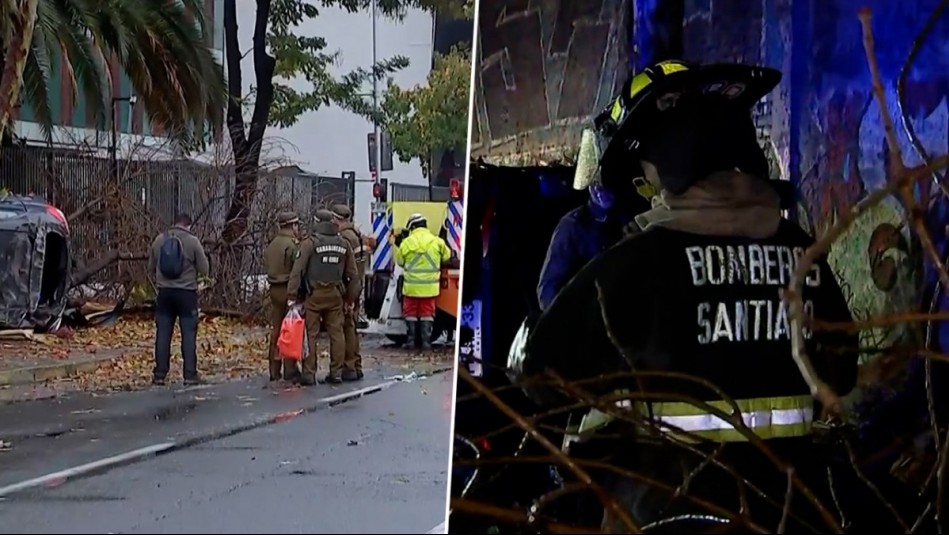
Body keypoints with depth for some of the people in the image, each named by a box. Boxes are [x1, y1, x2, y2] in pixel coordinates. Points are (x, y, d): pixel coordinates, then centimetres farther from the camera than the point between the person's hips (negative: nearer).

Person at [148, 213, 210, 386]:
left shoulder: (159, 240, 2)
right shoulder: (193, 241, -8)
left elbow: (151, 267, 11)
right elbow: (205, 270, -4)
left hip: (164, 292, 3)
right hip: (186, 292, -3)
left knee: (163, 334, 7)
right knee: (188, 334, 2)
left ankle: (159, 375, 8)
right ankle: (190, 375, 0)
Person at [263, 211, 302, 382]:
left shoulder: (271, 245, 12)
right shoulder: (292, 245, -15)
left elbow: (267, 265, 13)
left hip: (274, 289, 8)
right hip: (289, 289, -8)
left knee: (275, 329, 12)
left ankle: (274, 370, 16)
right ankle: (290, 370, -4)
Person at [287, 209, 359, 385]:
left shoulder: (310, 243, -7)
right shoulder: (343, 244, 8)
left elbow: (297, 271, -12)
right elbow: (352, 274, 12)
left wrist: (292, 296, -10)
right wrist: (350, 298, 20)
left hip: (314, 295, -4)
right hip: (336, 294, 4)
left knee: (311, 334, -1)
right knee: (336, 333, 9)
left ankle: (309, 373, -3)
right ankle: (336, 372, 11)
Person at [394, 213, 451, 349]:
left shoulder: (406, 242, -8)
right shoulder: (437, 242, -5)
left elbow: (400, 261, 3)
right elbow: (446, 256, 10)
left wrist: (394, 248, 22)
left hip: (411, 286, -1)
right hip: (430, 286, 1)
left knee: (410, 313, 12)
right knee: (427, 314, 10)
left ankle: (411, 341, 13)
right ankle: (426, 342, 8)